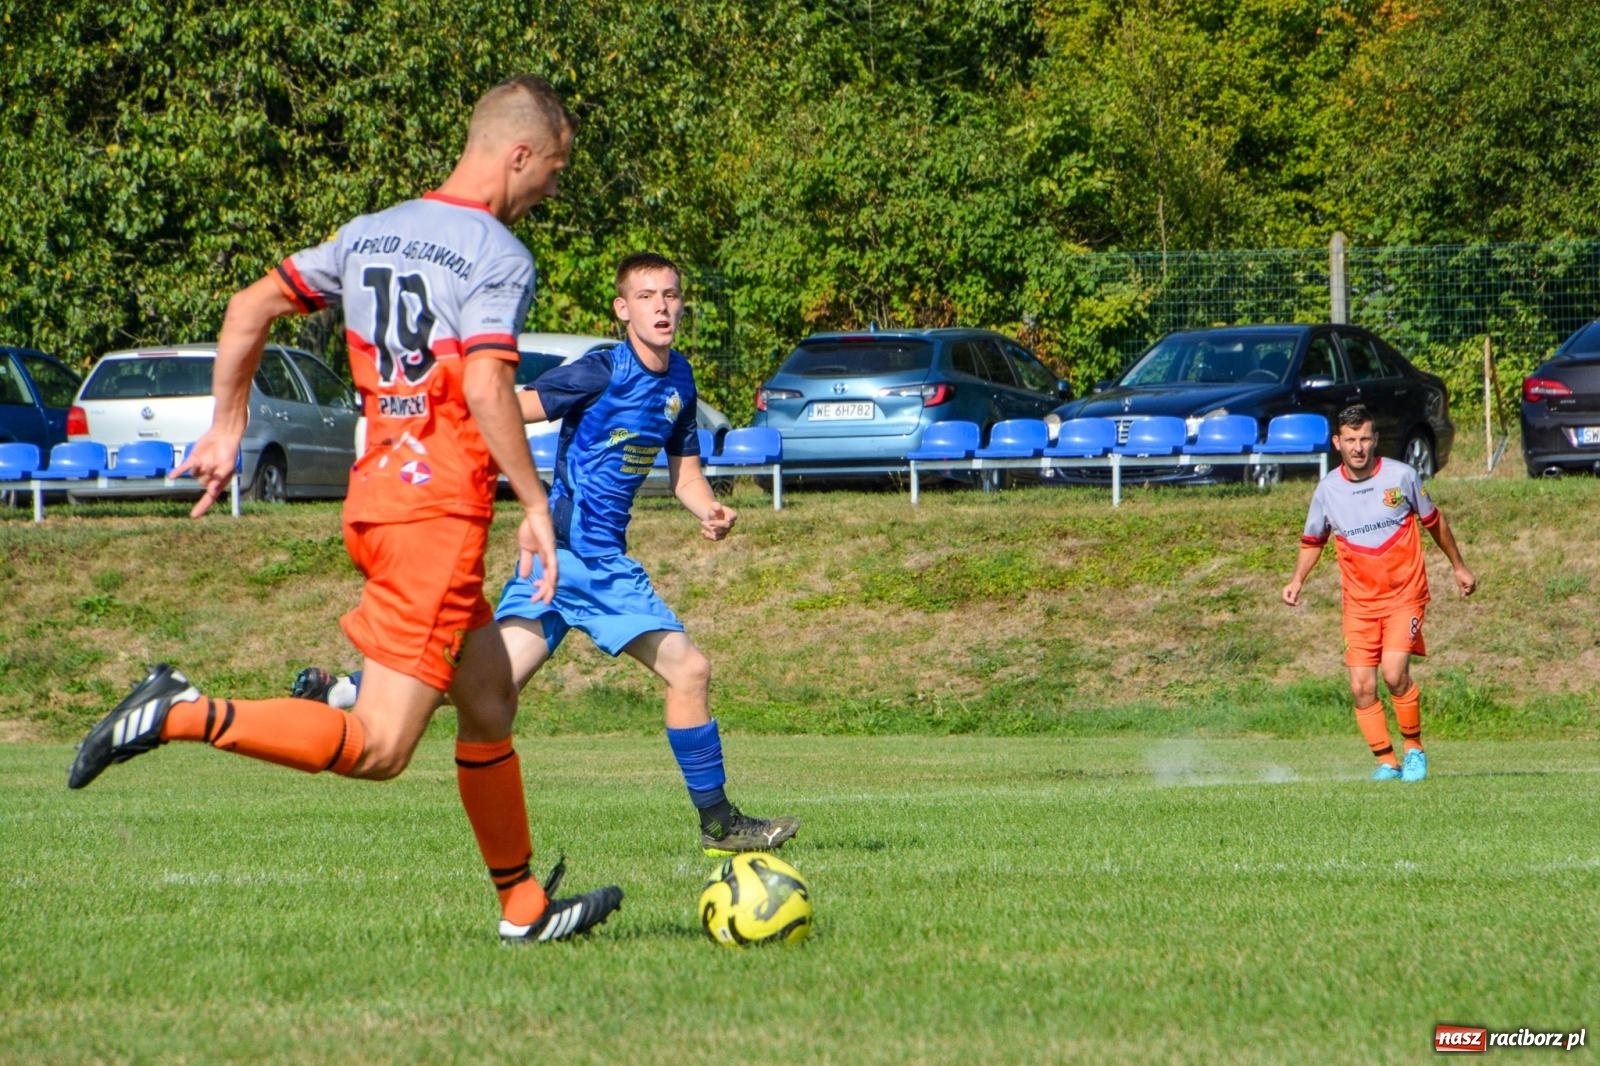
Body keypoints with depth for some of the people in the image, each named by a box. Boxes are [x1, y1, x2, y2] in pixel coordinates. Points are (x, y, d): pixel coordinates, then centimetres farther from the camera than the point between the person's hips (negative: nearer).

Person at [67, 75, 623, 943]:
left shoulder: (372, 233, 13)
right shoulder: (498, 256, -10)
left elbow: (249, 309, 14)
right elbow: (486, 388, -22)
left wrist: (226, 428, 21)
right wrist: (537, 506, -15)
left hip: (376, 496, 9)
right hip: (439, 509, -9)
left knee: (490, 699, 20)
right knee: (379, 750, -12)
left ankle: (524, 905, 26)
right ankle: (186, 715, -22)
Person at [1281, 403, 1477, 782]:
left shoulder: (1401, 476, -6)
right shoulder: (1328, 489, -2)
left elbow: (1433, 521, 10)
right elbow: (1312, 540, 15)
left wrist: (1458, 566, 19)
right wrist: (1297, 580, -1)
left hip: (1405, 594, -2)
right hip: (1359, 602, 2)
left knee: (1394, 673, -19)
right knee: (1362, 687, -6)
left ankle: (1414, 749, 0)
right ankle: (1387, 762, 8)